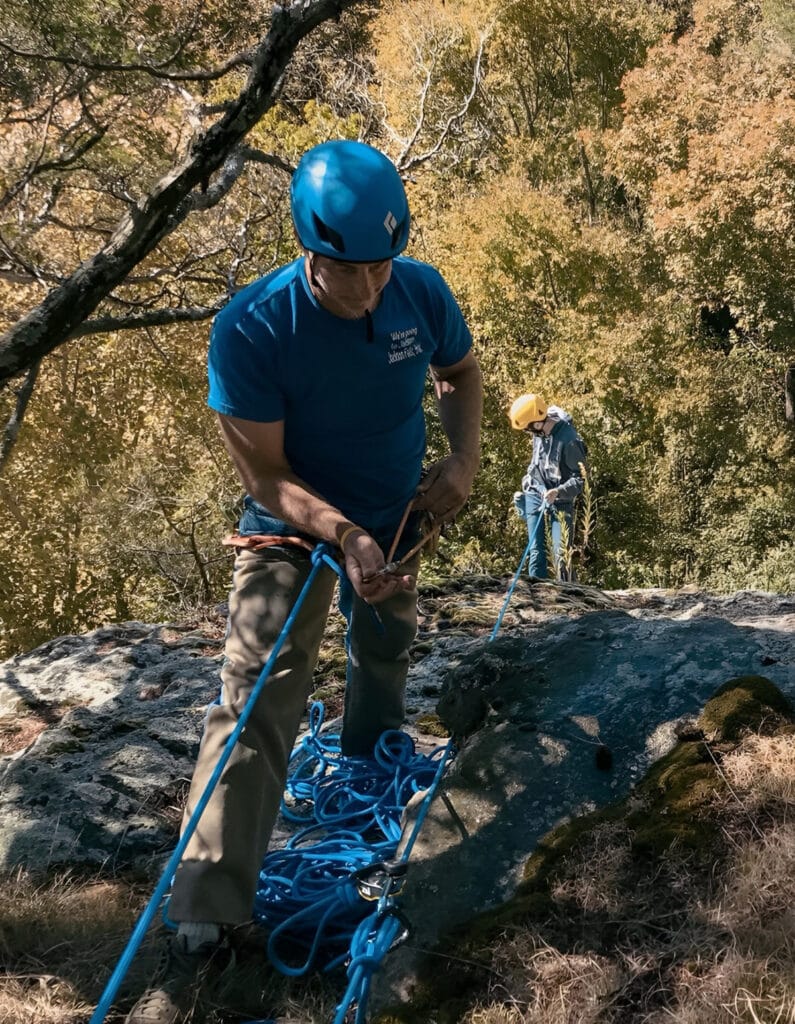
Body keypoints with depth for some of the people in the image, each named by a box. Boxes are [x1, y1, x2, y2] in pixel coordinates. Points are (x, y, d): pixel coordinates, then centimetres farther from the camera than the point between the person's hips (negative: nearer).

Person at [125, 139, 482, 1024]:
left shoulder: (423, 293, -18)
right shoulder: (250, 328, -30)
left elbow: (460, 371, 4)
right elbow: (265, 471, -25)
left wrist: (463, 458, -13)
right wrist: (344, 536, -39)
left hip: (395, 519, 5)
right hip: (292, 529, -4)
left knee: (384, 657, 26)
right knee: (255, 702, -16)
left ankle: (368, 774, 60)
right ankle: (204, 924, -15)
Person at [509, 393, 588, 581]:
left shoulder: (569, 441, -25)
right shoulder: (540, 432, -4)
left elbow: (581, 478, -19)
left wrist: (558, 492, -31)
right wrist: (528, 482, 21)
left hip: (560, 502, -5)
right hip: (535, 496, 6)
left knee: (561, 552, -9)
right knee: (536, 549, 4)